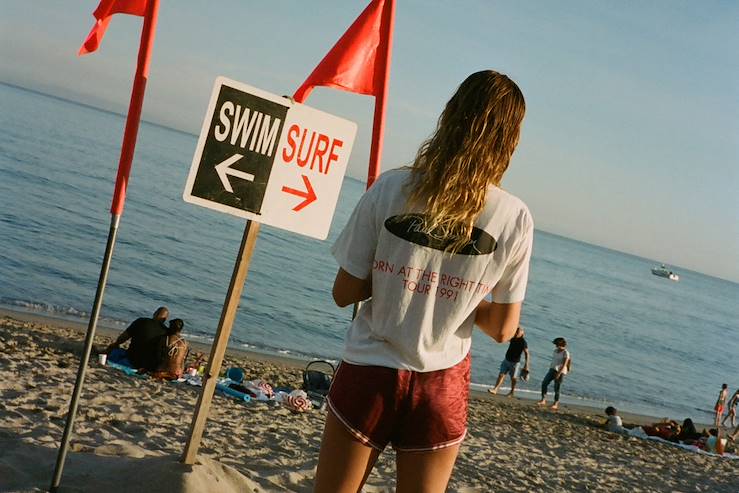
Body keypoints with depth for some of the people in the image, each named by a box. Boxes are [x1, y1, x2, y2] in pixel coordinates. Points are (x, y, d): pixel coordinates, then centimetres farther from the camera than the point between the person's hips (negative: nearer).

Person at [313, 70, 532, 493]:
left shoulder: (391, 189, -12)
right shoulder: (515, 219, -10)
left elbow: (344, 293, -6)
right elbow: (503, 329, -3)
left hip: (369, 376, 0)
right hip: (442, 388, 1)